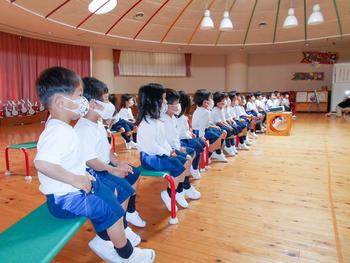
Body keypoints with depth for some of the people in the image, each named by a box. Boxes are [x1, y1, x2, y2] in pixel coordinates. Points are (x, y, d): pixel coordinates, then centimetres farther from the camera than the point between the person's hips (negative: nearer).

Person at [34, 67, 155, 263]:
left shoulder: (63, 128, 5)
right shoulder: (58, 132, -26)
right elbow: (42, 163, -39)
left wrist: (82, 175, 6)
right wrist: (75, 179, -31)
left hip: (75, 188, 10)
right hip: (64, 198, -10)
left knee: (111, 192, 19)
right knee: (113, 209, -10)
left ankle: (105, 241, 30)